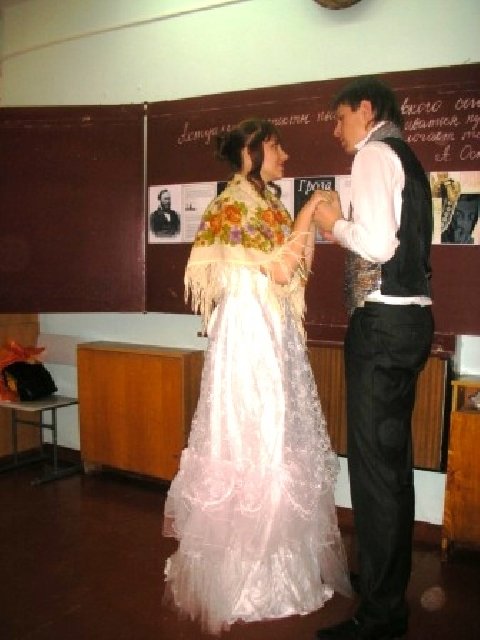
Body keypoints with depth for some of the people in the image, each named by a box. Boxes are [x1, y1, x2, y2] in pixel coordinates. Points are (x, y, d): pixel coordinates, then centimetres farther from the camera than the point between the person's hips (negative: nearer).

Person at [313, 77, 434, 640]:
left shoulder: (374, 154, -7)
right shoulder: (406, 158, 21)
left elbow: (377, 243, -21)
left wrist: (335, 224, -4)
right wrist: (348, 227, 15)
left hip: (383, 321, -10)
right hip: (410, 317, 10)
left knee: (373, 462, -4)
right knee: (393, 458, 18)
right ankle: (388, 578, 35)